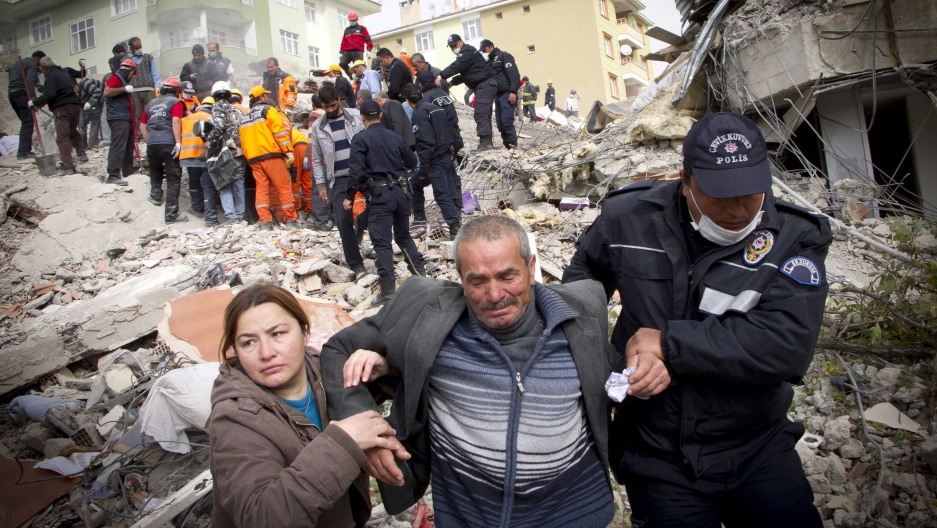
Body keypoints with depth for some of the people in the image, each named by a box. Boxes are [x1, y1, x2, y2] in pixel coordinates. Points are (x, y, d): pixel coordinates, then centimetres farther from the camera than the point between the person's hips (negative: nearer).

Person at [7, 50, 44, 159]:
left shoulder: (18, 62, 24)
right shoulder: (33, 64, -6)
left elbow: (14, 79, 24)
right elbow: (30, 82, -20)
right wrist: (33, 98, -27)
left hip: (11, 93, 9)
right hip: (22, 93, -9)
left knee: (25, 122, 14)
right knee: (27, 123, -11)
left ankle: (26, 150, 12)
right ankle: (23, 152, -19)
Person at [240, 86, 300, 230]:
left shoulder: (245, 118, 23)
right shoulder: (267, 110, 2)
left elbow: (243, 142, 19)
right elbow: (280, 129, -10)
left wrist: (250, 158, 19)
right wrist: (288, 151, -10)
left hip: (253, 158, 6)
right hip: (271, 155, -6)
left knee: (261, 189, 7)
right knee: (284, 187, -2)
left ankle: (265, 222, 0)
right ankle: (290, 220, -3)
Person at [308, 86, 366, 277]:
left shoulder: (356, 116, 3)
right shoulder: (318, 127, 9)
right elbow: (316, 159, 12)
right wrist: (321, 184, 4)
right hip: (338, 181, 1)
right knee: (343, 220, -8)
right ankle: (356, 264, 1)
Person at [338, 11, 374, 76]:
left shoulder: (362, 28, 11)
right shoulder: (346, 30, 23)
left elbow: (368, 40, 2)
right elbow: (343, 43, 20)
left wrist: (369, 50, -10)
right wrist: (341, 52, 13)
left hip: (358, 52, -3)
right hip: (347, 52, 3)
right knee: (342, 63, -19)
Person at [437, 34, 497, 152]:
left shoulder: (468, 51, -10)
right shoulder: (464, 53, 22)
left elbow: (457, 66, -24)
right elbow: (464, 74, 23)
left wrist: (442, 76, -31)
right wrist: (452, 82, 9)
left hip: (485, 85, -11)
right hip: (483, 86, 11)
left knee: (480, 114, -18)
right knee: (484, 114, 11)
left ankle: (485, 142, -23)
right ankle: (487, 142, 15)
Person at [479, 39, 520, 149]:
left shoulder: (504, 56, -2)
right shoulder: (489, 61, 23)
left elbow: (514, 74, -13)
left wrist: (513, 91, -22)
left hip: (507, 94, -9)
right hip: (498, 95, 9)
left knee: (507, 121, -17)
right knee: (500, 123, 3)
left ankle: (513, 145, -16)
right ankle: (507, 145, 6)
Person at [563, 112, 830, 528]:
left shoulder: (792, 240, -11)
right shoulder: (631, 218, -7)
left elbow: (788, 346, -24)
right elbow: (583, 275, 11)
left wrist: (668, 343, -23)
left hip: (757, 450, 0)